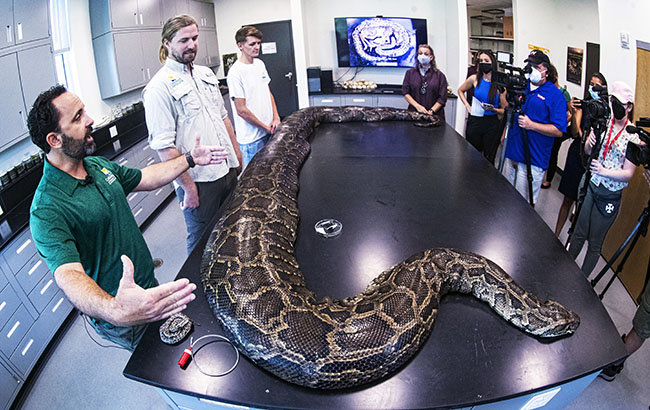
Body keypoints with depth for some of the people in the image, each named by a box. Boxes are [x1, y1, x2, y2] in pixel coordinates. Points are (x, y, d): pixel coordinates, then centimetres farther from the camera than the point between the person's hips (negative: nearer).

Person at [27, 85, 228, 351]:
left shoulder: (99, 165, -1)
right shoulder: (47, 211, -29)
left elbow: (146, 178, 15)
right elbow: (69, 274, -41)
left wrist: (191, 159, 13)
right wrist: (115, 310, -60)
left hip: (148, 288, 8)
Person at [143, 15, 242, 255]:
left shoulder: (206, 74, 11)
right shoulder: (159, 88, -14)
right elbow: (164, 147, -19)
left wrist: (236, 154, 16)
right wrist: (188, 187, -18)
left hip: (228, 171, 7)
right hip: (198, 183, -7)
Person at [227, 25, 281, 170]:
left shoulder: (260, 64, 8)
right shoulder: (236, 72, -16)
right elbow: (242, 110, -17)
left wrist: (276, 117, 3)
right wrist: (266, 128, -10)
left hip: (269, 131, 7)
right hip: (251, 137, -7)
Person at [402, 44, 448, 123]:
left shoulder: (439, 75, 6)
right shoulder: (410, 73, 11)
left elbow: (442, 98, 1)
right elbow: (405, 92, 3)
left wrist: (431, 111, -12)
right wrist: (417, 106, -10)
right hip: (414, 113, 1)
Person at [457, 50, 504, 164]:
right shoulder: (474, 78, 1)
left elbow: (505, 110, 0)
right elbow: (460, 90, 20)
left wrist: (493, 109, -18)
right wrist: (467, 106, 8)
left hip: (492, 125, -1)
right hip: (475, 121, 1)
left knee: (489, 160, 5)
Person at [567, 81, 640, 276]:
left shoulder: (634, 136, -8)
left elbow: (628, 173, -10)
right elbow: (587, 150, 4)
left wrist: (604, 171, -26)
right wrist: (590, 142, -17)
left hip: (609, 196, -3)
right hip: (588, 186, 3)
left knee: (595, 243, 7)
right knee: (579, 234, 13)